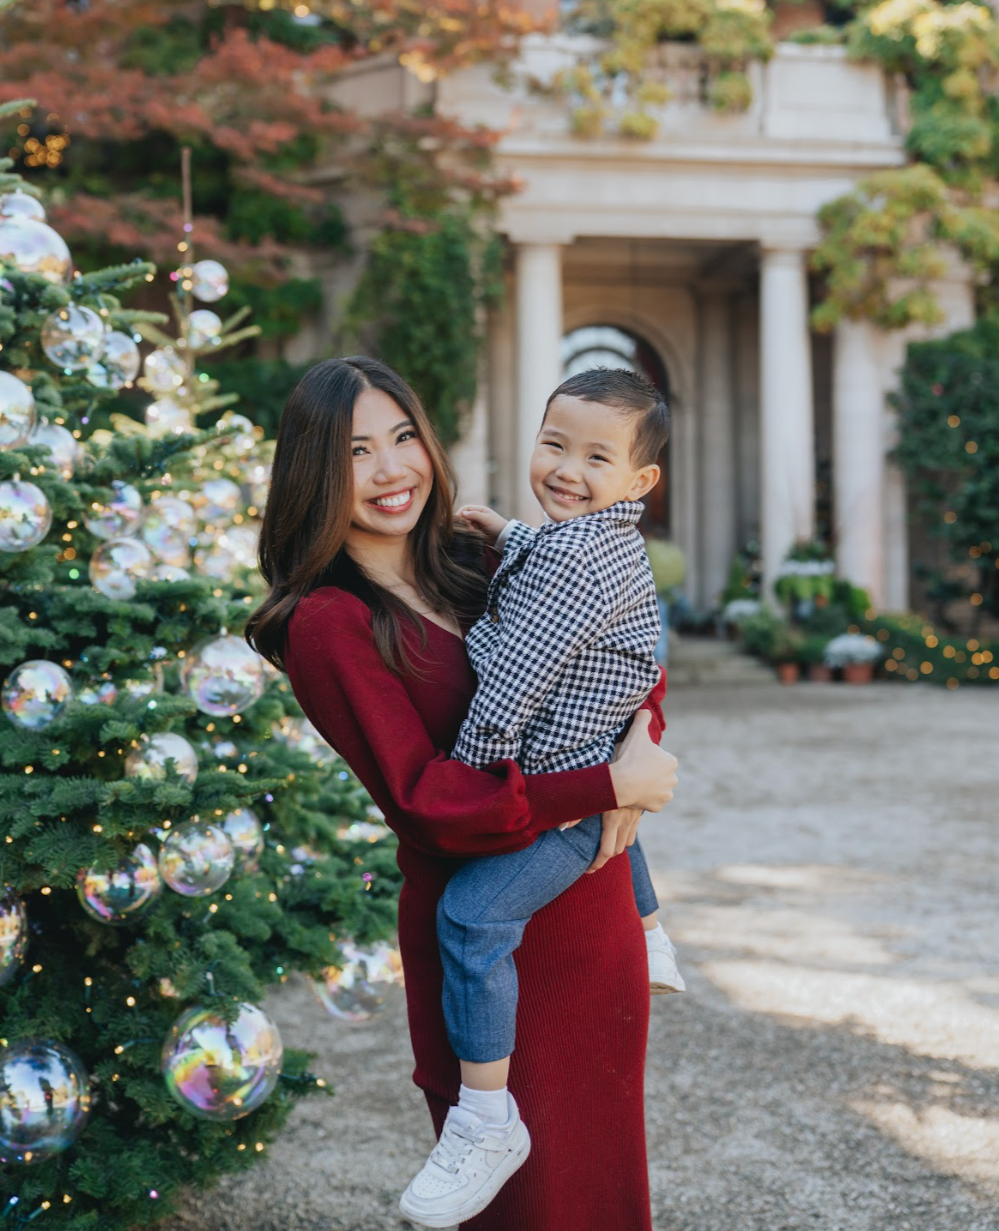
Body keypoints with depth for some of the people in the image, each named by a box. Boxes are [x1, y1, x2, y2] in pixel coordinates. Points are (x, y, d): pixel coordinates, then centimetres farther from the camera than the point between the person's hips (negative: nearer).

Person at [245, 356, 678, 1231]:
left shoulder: (479, 565, 4)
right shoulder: (329, 623, -14)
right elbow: (426, 800, -20)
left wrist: (639, 741, -8)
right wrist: (607, 786, -21)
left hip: (594, 911, 6)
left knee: (603, 1148, 19)